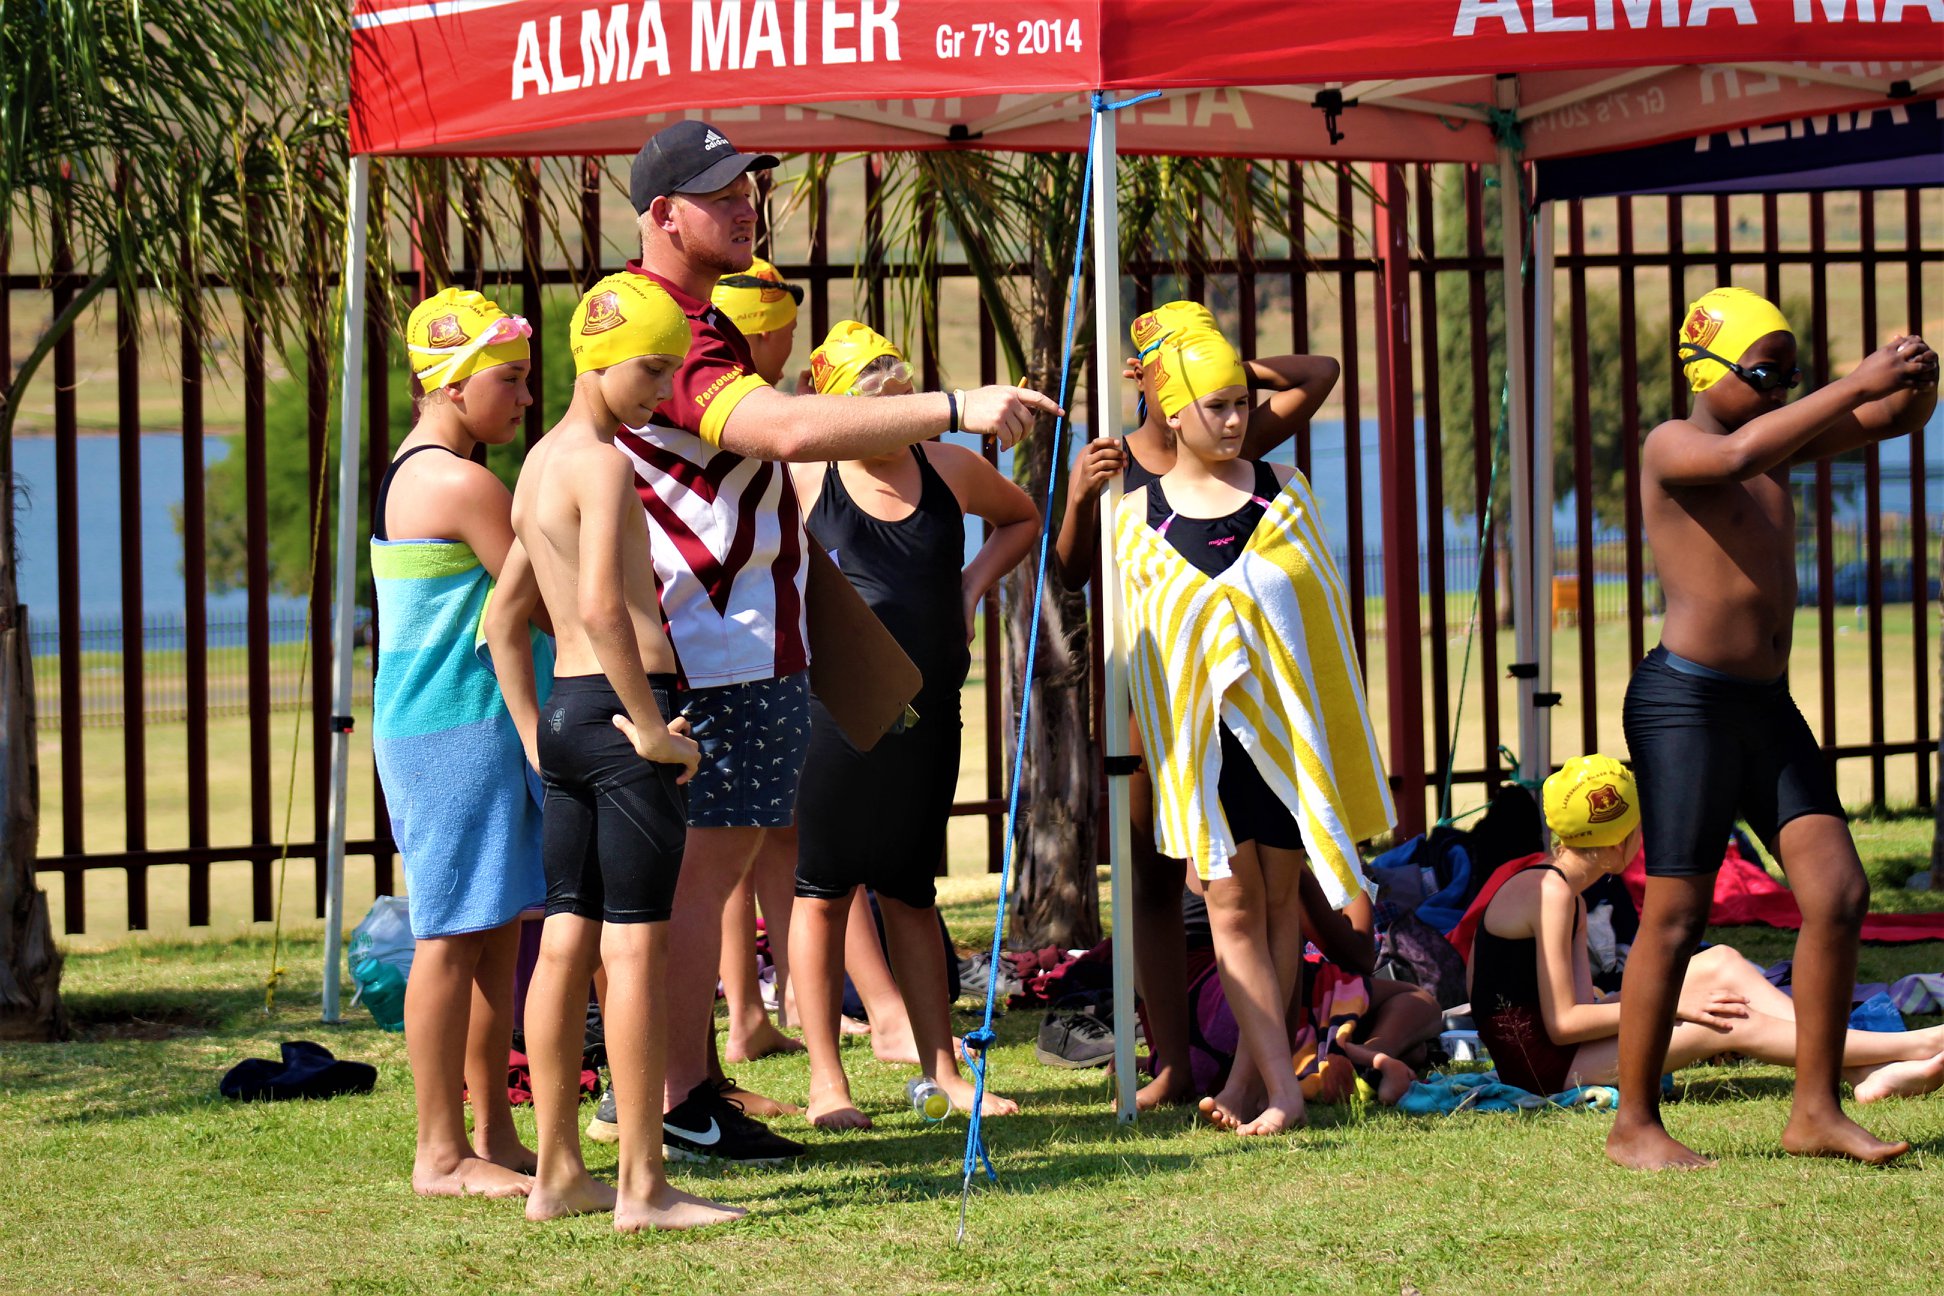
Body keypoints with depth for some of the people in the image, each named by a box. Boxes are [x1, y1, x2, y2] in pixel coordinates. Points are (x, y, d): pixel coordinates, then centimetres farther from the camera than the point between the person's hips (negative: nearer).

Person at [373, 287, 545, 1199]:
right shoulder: (461, 484, -15)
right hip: (461, 731, -10)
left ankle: (492, 1137, 17)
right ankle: (441, 1153, -4)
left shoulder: (407, 474, 17)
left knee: (497, 934, 12)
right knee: (455, 935, -7)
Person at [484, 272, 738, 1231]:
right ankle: (643, 1187, -5)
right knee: (636, 945, -7)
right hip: (620, 713, -9)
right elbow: (601, 608, -24)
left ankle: (557, 1174, 14)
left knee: (567, 940, 10)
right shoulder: (602, 463, -12)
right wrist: (651, 726, -17)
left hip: (565, 715, 9)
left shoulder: (542, 462, 17)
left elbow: (502, 615, 23)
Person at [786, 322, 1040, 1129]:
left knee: (910, 889, 13)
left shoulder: (948, 470, 5)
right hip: (832, 703, -4)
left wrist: (972, 585, 7)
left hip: (926, 706, 4)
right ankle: (825, 1079, 7)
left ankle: (941, 1070, 17)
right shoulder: (803, 479, -7)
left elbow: (1021, 520, 23)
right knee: (824, 888, 2)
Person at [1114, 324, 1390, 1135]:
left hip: (1286, 720, 2)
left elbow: (1325, 604, 11)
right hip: (1199, 727, -1)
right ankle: (1280, 1086, -7)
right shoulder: (1140, 516, 3)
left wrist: (1331, 724, 8)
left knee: (1278, 895, 4)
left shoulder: (1282, 490, 6)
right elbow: (1135, 644, 8)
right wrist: (1145, 752, 5)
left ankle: (1248, 1073, 12)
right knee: (1231, 901, -6)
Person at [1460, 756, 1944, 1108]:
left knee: (1720, 965, 3)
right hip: (1542, 1068, -10)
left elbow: (1577, 1001, 8)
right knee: (1731, 1025, -12)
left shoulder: (1563, 891, 13)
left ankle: (1868, 1073, -3)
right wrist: (1670, 1004, -17)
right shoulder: (1550, 892, -18)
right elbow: (1561, 1022, -22)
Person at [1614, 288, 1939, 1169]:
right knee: (1676, 917, -4)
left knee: (1839, 895, 0)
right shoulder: (1671, 448, -7)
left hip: (1768, 707, 8)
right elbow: (1739, 454, -30)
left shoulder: (1780, 445, 16)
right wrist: (1858, 384, -30)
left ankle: (1815, 1114, 6)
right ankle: (1633, 1125, 6)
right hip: (1686, 700, -8)